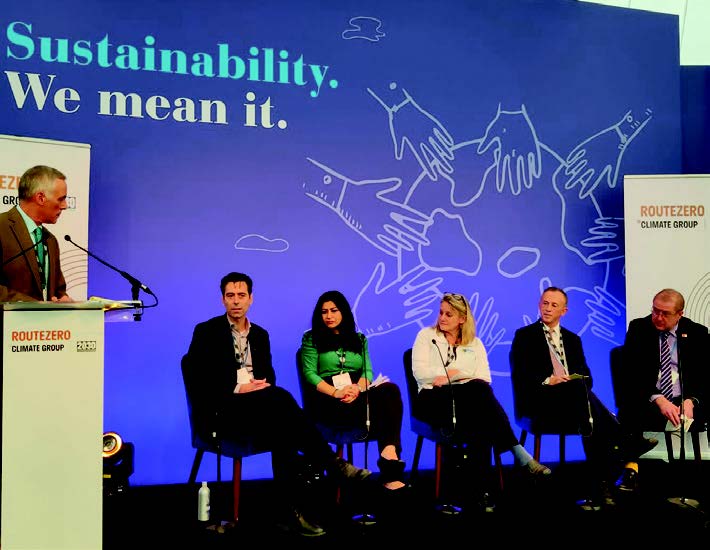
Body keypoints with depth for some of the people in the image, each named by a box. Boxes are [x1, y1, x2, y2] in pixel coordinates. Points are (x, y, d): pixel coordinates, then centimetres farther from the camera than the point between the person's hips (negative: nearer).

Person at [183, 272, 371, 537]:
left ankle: (295, 510, -32)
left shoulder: (260, 334, 20)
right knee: (280, 397, -34)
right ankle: (332, 463, -31)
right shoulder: (206, 332, 4)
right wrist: (238, 389, -16)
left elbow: (269, 374, 16)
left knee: (281, 430, -32)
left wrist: (263, 384, -10)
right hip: (225, 409, -5)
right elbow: (199, 380, -6)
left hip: (258, 409, 5)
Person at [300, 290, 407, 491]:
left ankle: (390, 458, -42)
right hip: (327, 399, -4)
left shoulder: (359, 339, 22)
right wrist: (336, 392, -18)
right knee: (382, 406, -34)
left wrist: (357, 389, -15)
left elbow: (368, 371, 10)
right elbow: (310, 374, -1)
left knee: (390, 390, -33)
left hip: (358, 395, 4)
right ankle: (389, 458, -28)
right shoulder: (312, 339, 12)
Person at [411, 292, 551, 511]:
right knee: (478, 389, -35)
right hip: (435, 399, -3)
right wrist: (459, 373, -2)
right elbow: (420, 372, -1)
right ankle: (520, 455, -42)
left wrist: (449, 376, -9)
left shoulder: (475, 344, 22)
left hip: (469, 399, 3)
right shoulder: (426, 336, 16)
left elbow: (484, 379, 6)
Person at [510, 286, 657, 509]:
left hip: (573, 398, 4)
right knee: (578, 388, -36)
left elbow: (586, 376, 16)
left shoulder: (573, 339, 25)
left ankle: (602, 487, -35)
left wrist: (580, 383, -9)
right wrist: (547, 381, -17)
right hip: (541, 400, -4)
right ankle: (626, 445, -37)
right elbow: (519, 376, -2)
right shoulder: (524, 336, 10)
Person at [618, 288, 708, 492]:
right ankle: (631, 471, -19)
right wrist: (658, 400, -21)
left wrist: (690, 401, -19)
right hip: (647, 401, -1)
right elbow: (631, 374, -5)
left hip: (686, 401, 1)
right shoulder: (638, 328, 3)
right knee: (628, 414, -32)